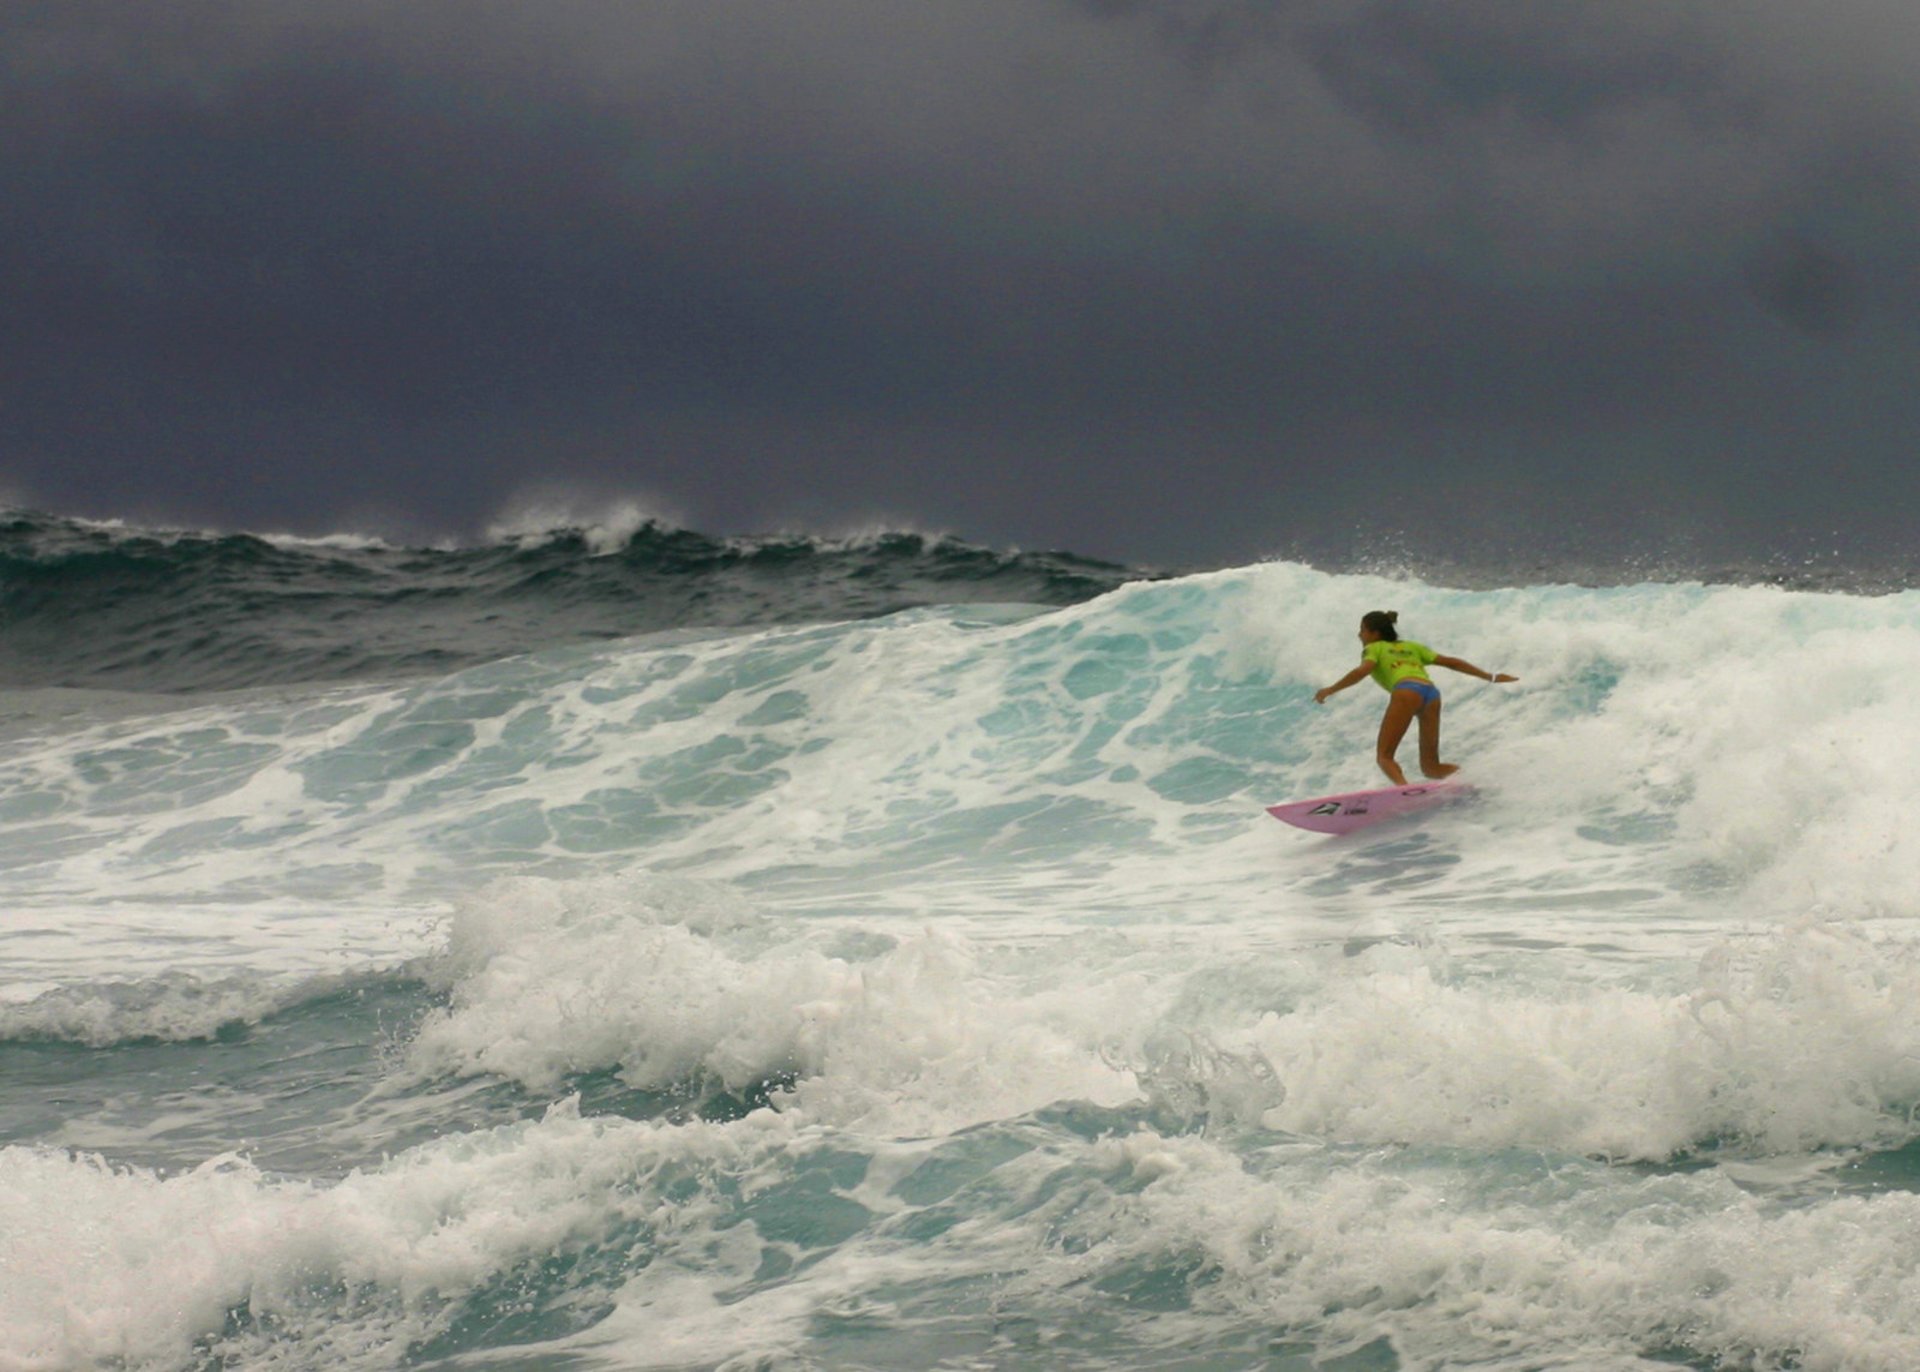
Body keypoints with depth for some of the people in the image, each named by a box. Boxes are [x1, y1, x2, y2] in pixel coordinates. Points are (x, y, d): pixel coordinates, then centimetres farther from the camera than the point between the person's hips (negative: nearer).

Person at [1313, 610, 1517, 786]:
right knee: (1430, 767, 11)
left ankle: (1405, 789, -38)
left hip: (1407, 691, -6)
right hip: (1431, 691, 6)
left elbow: (1363, 670, -1)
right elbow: (1450, 662, 29)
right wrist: (1490, 677, 30)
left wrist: (1330, 689, -3)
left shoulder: (1374, 648, 21)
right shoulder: (1412, 647, 36)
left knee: (1384, 756, -9)